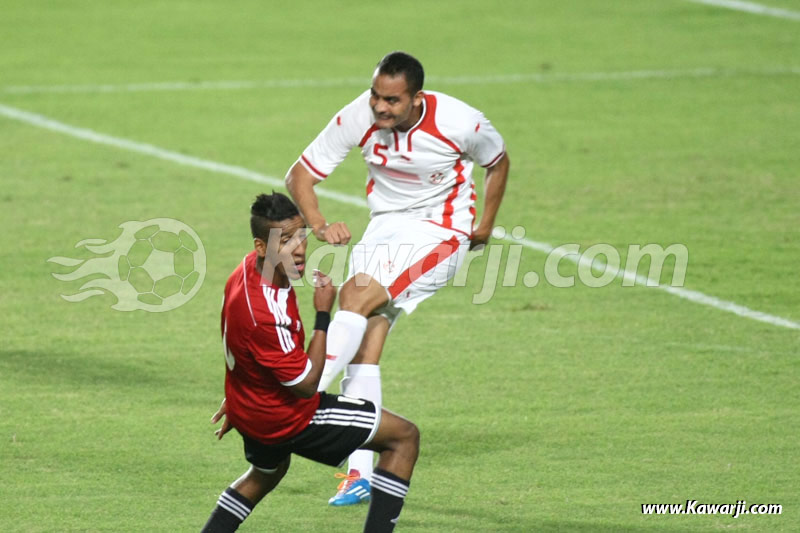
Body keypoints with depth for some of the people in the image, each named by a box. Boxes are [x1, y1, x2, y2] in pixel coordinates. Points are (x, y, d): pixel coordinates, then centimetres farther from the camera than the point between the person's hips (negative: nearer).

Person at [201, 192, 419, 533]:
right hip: (288, 419, -9)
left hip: (251, 409, 9)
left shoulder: (252, 270, -8)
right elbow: (306, 385, -26)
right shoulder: (261, 313, -37)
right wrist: (323, 316, -24)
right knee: (405, 438, -5)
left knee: (267, 471, 40)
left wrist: (237, 400, 26)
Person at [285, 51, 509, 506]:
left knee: (356, 296, -28)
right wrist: (319, 226, -22)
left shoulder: (459, 123, -19)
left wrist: (484, 226, 7)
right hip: (384, 227, 4)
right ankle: (361, 474, -9)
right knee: (366, 345, -9)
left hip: (440, 233, -4)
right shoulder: (357, 118, -13)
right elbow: (301, 174, -5)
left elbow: (498, 161, 4)